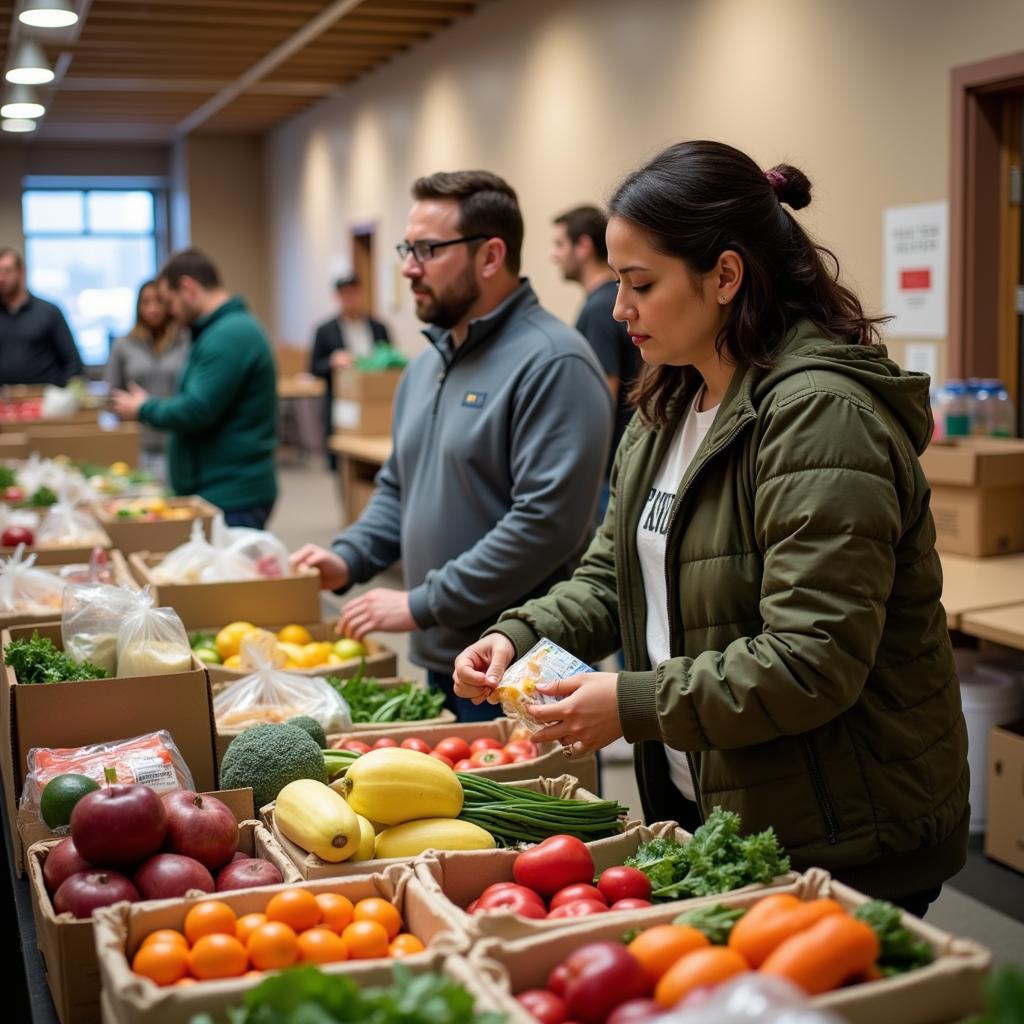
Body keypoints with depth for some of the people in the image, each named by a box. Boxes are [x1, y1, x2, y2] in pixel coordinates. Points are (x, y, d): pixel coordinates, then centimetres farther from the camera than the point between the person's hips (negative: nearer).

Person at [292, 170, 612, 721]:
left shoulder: (552, 364, -16)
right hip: (436, 660, 8)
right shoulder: (427, 365, 13)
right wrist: (348, 558, 4)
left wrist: (423, 604, -20)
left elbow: (547, 521, -24)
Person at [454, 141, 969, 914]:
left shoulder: (821, 414, -22)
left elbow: (812, 661, -27)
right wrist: (521, 635, -6)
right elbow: (615, 575, 11)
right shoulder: (672, 405, 8)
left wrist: (636, 705, -22)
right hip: (700, 802, 8)